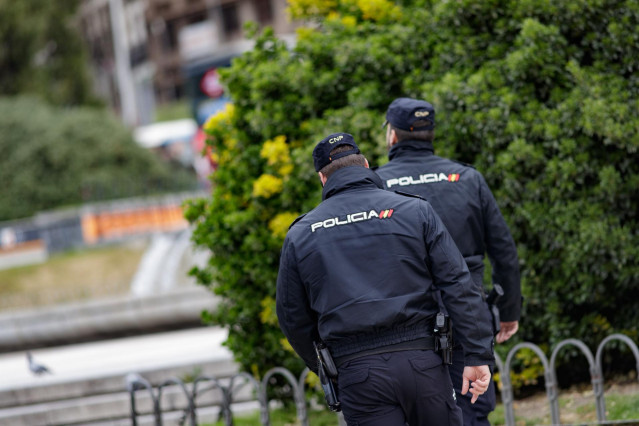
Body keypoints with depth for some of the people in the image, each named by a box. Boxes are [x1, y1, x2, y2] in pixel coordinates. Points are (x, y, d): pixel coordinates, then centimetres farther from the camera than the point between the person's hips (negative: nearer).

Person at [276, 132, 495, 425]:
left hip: (357, 374, 0)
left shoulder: (300, 235, 8)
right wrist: (478, 355, -2)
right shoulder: (414, 211, 5)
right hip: (422, 361, 0)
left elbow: (293, 319, 14)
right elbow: (458, 286, -1)